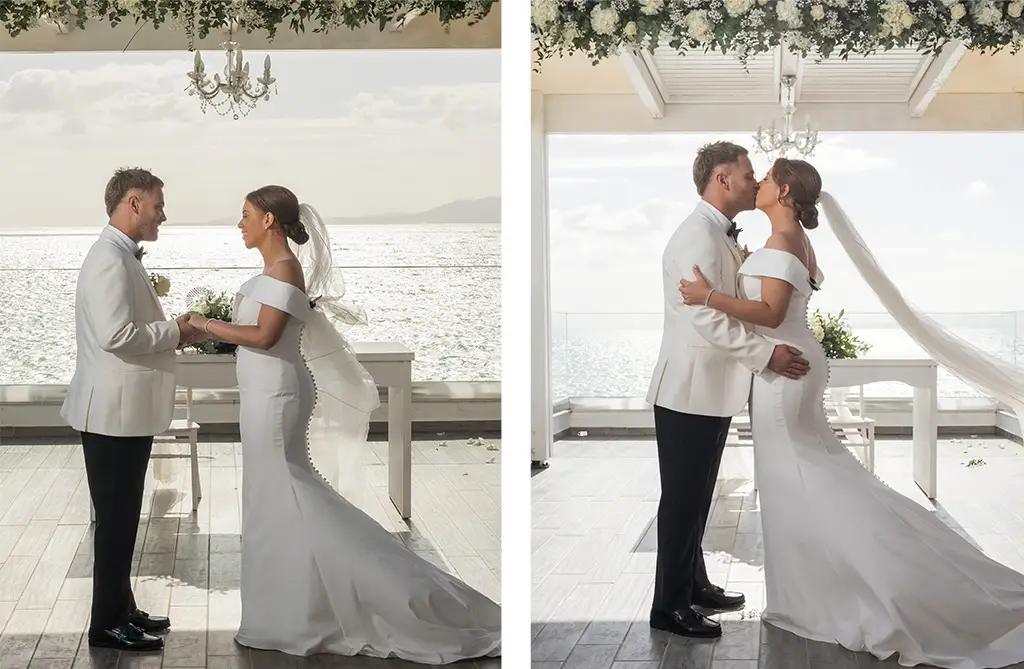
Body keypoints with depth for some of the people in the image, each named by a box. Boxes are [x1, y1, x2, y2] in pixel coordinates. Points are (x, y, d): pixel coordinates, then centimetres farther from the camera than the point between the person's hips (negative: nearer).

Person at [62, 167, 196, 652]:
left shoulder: (122, 256, 14)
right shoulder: (110, 259, -19)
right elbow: (115, 334, -28)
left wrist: (170, 331, 8)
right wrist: (173, 332, -15)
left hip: (126, 410, 10)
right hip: (114, 412, -10)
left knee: (123, 517, 16)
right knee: (116, 519, -3)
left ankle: (121, 609, 25)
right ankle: (107, 624, 5)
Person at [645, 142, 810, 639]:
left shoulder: (722, 236, 14)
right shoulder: (698, 236, -19)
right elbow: (707, 319, -26)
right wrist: (767, 354, -25)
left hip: (713, 390, 10)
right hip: (689, 392, -9)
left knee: (697, 497, 18)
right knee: (682, 500, -2)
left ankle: (693, 584, 30)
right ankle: (669, 605, 5)